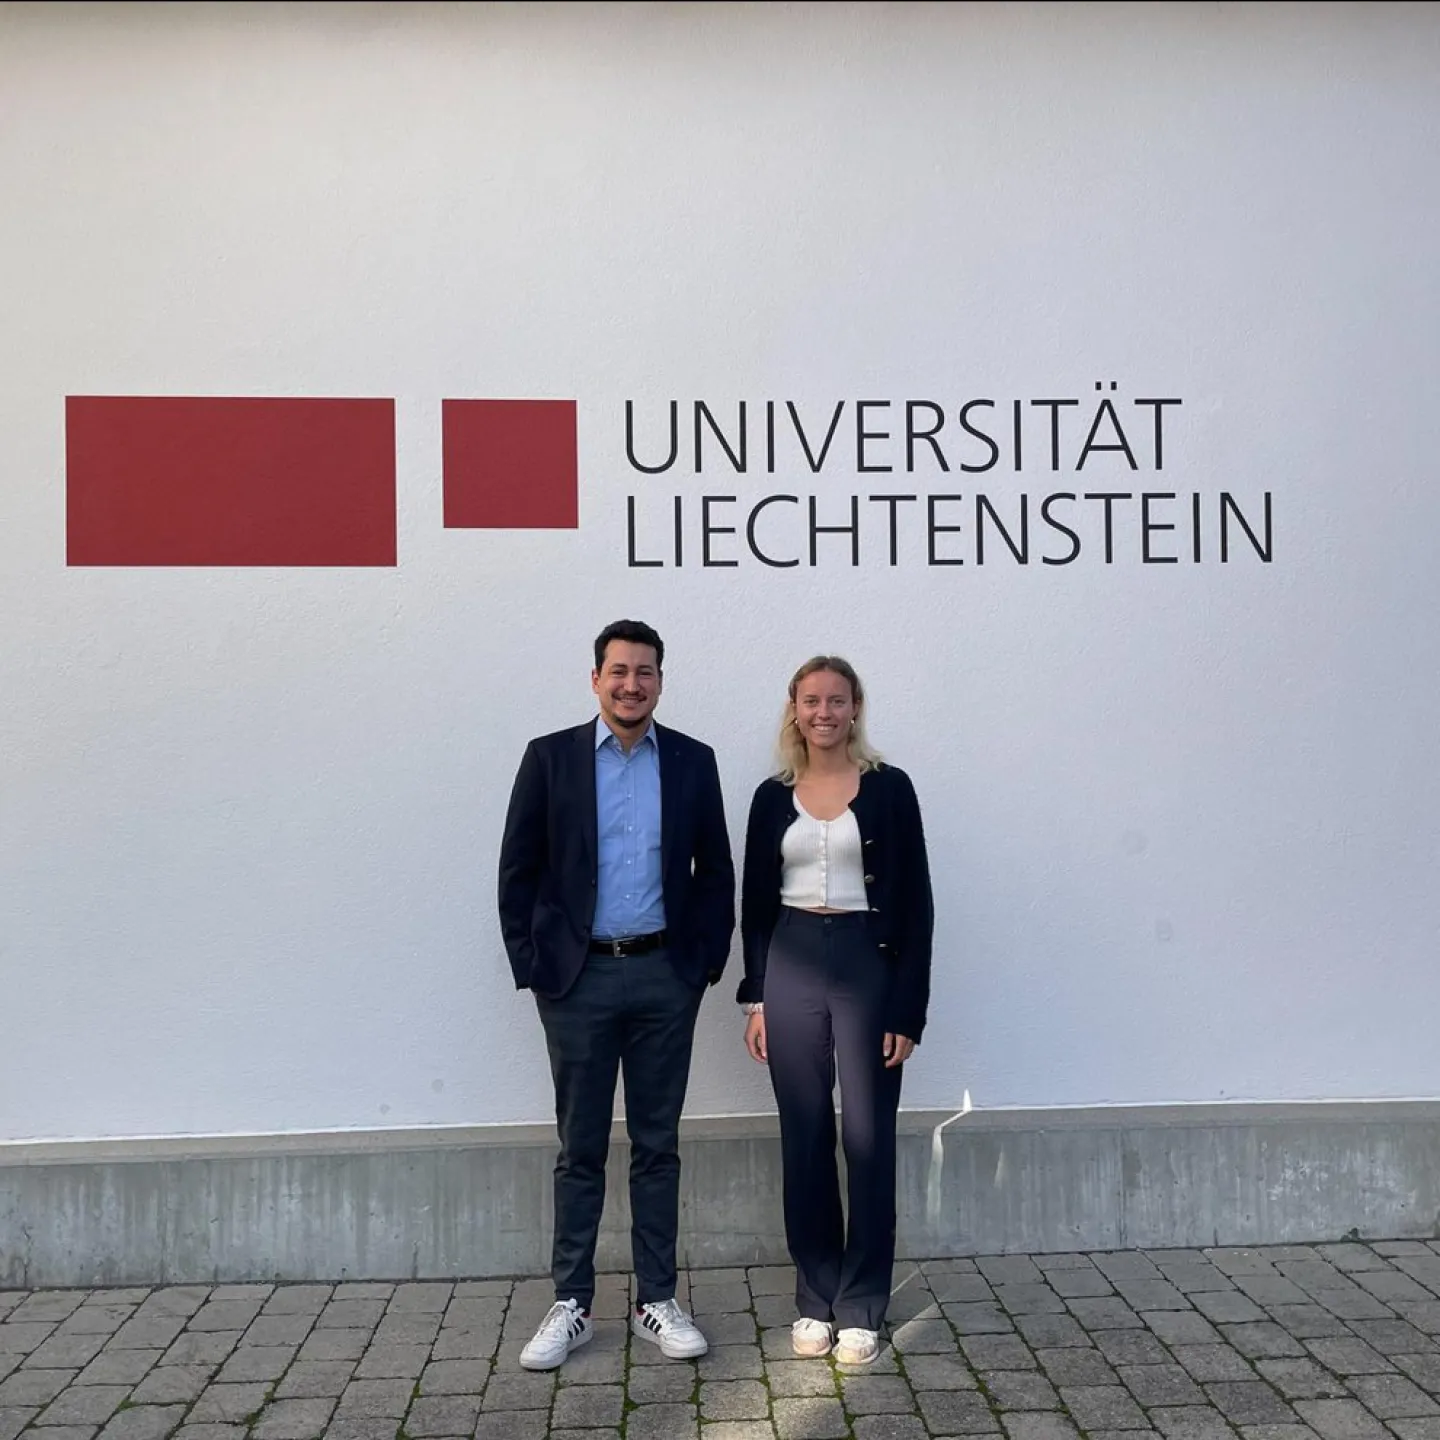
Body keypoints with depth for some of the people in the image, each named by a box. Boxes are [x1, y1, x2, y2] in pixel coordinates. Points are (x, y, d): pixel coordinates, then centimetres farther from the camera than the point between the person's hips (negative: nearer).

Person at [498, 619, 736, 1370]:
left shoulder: (693, 761, 3)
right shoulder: (550, 756, -1)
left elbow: (716, 871, 7)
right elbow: (518, 870, 0)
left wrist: (704, 962, 1)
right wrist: (531, 966, -4)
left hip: (665, 978, 1)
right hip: (579, 979, -1)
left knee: (657, 1145, 10)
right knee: (580, 1149, 8)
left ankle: (656, 1301, 22)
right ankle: (570, 1304, 20)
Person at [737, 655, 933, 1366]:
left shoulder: (889, 789, -1)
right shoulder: (773, 797, 7)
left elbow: (915, 903, -3)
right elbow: (755, 903, 11)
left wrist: (908, 1009, -8)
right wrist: (756, 997, 4)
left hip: (868, 964, -2)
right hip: (791, 966, 3)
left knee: (868, 1137, 1)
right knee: (804, 1138, 9)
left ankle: (861, 1308, 15)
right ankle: (815, 1299, 22)